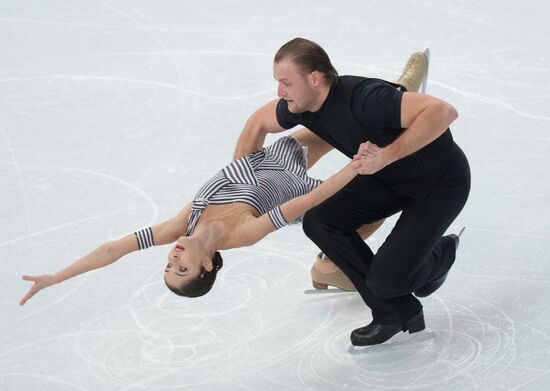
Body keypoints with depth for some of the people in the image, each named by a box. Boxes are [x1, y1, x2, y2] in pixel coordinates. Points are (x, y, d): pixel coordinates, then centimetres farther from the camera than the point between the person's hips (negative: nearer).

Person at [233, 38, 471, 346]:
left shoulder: (362, 97, -36)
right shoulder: (302, 105, -11)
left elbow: (443, 111, -43)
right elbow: (258, 123, 11)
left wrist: (387, 155, -44)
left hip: (442, 183, -8)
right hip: (391, 178, 8)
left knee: (385, 280, -17)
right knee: (320, 221, -7)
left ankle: (440, 254, 20)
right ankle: (396, 313, 4)